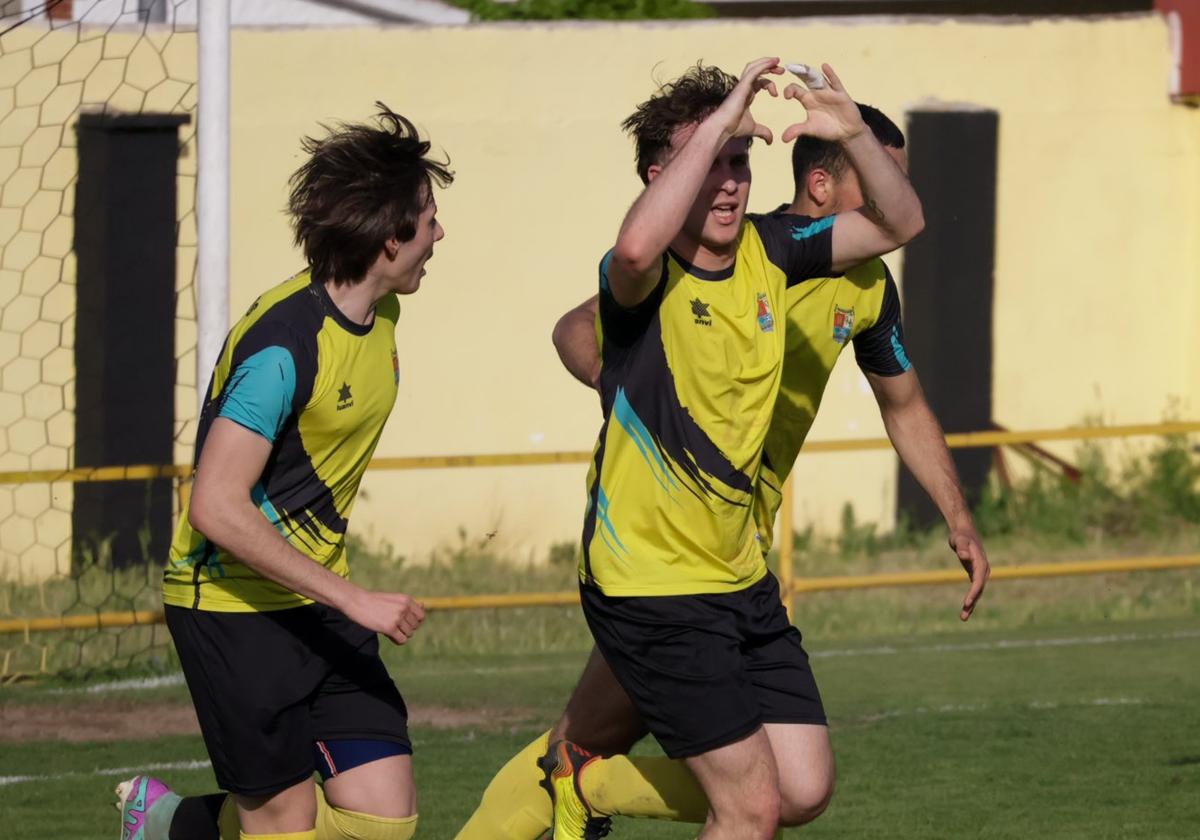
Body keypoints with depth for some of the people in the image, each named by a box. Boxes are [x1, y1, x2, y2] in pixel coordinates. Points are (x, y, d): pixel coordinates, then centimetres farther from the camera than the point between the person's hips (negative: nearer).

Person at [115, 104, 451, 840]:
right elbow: (217, 509, -28)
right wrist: (351, 599, -27)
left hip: (318, 604, 8)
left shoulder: (380, 311, 3)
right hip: (233, 606, -8)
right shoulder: (283, 344, -24)